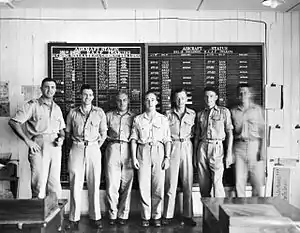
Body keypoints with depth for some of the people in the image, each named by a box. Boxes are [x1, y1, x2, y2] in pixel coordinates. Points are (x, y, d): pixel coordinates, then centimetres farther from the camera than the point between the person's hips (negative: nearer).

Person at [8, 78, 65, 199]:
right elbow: (13, 122, -6)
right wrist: (27, 140, -13)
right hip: (39, 147, -4)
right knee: (39, 184, -4)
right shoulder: (33, 105, 1)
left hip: (55, 147, 5)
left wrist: (61, 138, 2)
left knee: (55, 184, 6)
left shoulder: (57, 108, 17)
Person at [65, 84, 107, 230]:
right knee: (75, 185, 0)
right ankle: (74, 218, 8)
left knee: (94, 185, 2)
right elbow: (67, 133, 15)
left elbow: (103, 133, 12)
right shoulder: (73, 113, 8)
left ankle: (95, 217, 12)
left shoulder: (99, 112, 7)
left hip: (93, 149, 0)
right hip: (77, 149, 0)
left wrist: (97, 146, 4)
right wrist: (75, 144, 6)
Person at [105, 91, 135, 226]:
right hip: (113, 149, 0)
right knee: (112, 184, -3)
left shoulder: (133, 117, 13)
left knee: (126, 184, 0)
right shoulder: (109, 115, 15)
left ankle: (123, 215, 10)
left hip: (128, 150, 0)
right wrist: (109, 138, -2)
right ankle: (112, 215, 8)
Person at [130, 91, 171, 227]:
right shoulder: (137, 119, 9)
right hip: (143, 152, 0)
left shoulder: (163, 119, 9)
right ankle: (145, 216, 11)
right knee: (143, 186, -2)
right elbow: (133, 139, 6)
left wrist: (167, 157, -2)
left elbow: (167, 140, 6)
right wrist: (134, 157, -2)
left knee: (159, 186, -2)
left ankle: (157, 216, 12)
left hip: (159, 152, 0)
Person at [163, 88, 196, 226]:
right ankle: (168, 216, 7)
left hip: (187, 147, 1)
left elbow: (195, 133, 12)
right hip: (172, 148, -1)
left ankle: (188, 216, 11)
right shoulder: (168, 115, 7)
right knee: (170, 183, -1)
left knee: (188, 183, 2)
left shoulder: (192, 114, 10)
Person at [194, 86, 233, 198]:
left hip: (217, 147, -3)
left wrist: (229, 153, -3)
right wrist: (195, 155, 12)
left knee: (217, 183, -8)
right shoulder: (200, 114, 14)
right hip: (202, 147, 3)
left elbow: (229, 133, 3)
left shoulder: (224, 112, 5)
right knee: (203, 184, 5)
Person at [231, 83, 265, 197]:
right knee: (239, 182, 0)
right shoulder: (233, 111, 12)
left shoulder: (257, 109, 7)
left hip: (255, 146, -1)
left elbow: (263, 130, 2)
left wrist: (262, 149, -8)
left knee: (258, 182, -1)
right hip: (239, 146, 1)